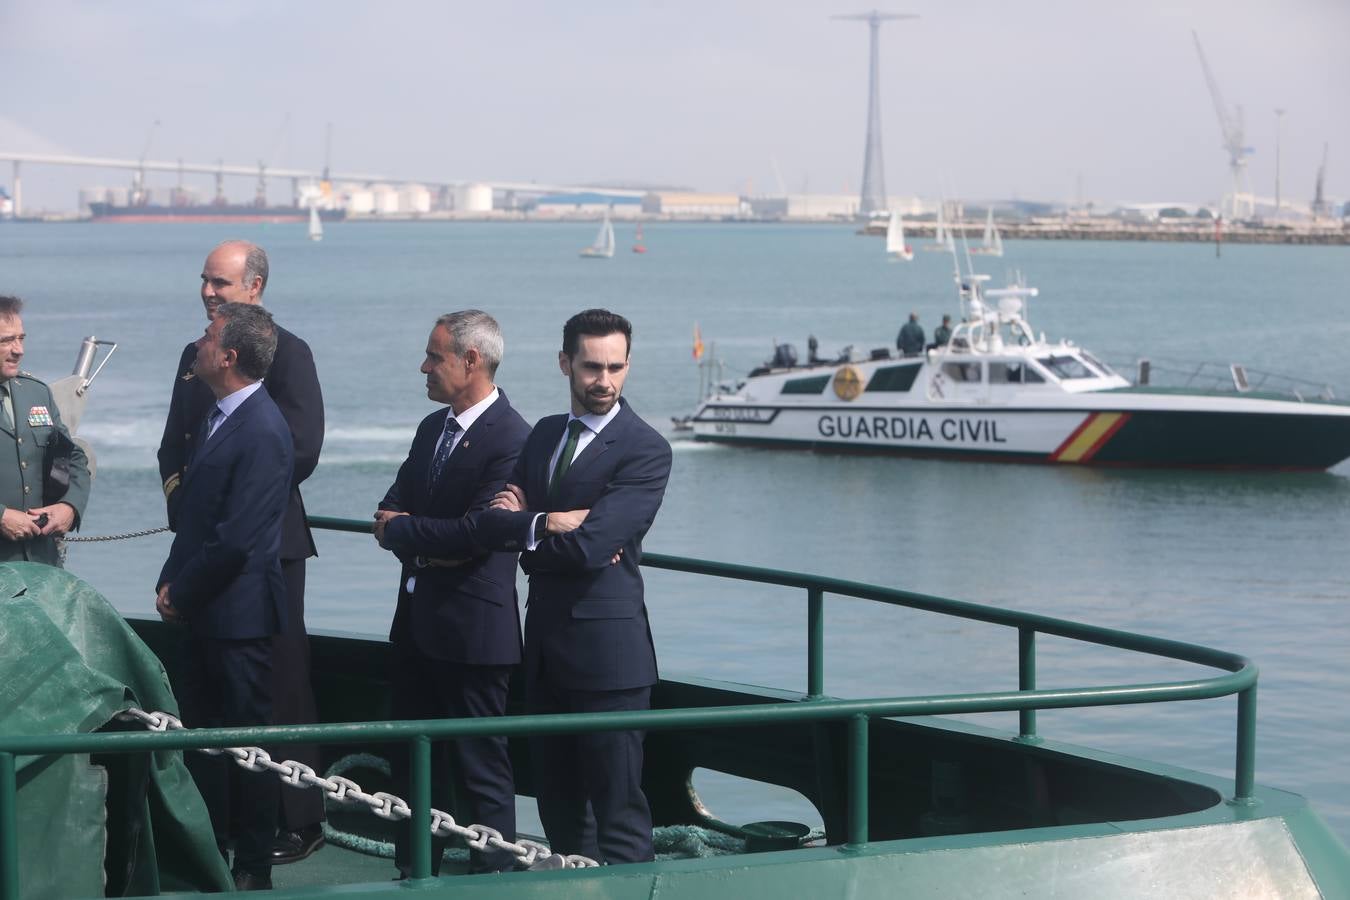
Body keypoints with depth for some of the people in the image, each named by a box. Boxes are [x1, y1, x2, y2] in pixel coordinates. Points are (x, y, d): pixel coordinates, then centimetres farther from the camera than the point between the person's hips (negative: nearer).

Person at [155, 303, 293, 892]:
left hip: (237, 613, -9)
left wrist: (181, 593, -12)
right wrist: (172, 583, 5)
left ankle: (252, 868, 13)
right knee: (197, 733, 16)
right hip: (200, 611, 9)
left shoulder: (261, 432, -20)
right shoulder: (221, 416, 10)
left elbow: (236, 539, -23)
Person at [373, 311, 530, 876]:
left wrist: (401, 529, -9)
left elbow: (476, 532, -22)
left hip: (472, 631, -9)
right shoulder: (432, 428, 12)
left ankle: (493, 875, 8)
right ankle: (415, 875, 25)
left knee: (479, 763, -1)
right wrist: (425, 545, -11)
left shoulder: (511, 439, -16)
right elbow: (390, 510, 10)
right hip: (417, 619, 9)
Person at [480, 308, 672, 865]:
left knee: (616, 800, -4)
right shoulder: (545, 434, 12)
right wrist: (547, 523, -15)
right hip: (545, 642, 7)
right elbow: (494, 523, 3)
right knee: (556, 796, 14)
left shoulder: (645, 450, -11)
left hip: (606, 648, -7)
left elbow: (589, 545, -20)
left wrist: (521, 527, -5)